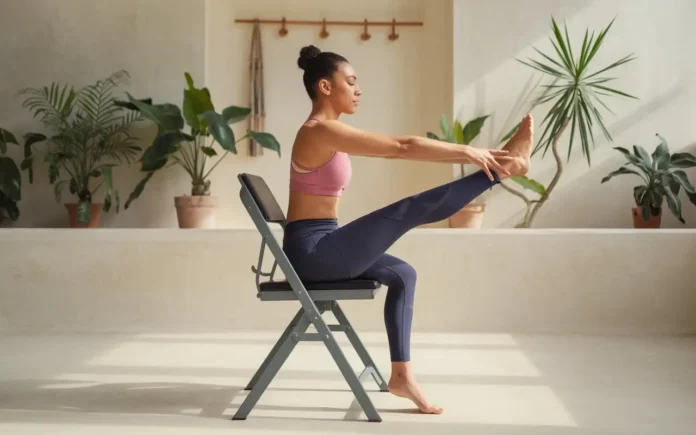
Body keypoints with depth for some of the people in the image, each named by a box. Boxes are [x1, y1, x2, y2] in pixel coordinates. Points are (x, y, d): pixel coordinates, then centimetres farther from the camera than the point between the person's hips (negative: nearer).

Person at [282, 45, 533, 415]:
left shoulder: (330, 133, 14)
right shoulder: (320, 131, -17)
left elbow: (396, 150, 14)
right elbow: (401, 147, -18)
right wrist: (467, 151, -13)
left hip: (320, 249, 10)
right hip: (312, 252, -10)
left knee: (402, 273, 16)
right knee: (414, 209, -12)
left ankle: (401, 375, 16)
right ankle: (503, 168, -3)